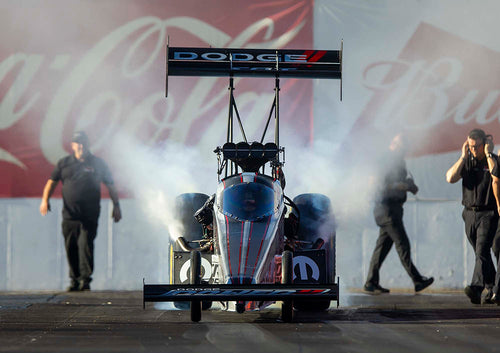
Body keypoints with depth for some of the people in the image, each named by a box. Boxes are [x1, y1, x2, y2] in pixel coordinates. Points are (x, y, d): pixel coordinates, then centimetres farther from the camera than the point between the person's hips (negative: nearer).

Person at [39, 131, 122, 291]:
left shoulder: (97, 163, 7)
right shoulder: (64, 163, 10)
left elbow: (110, 186, 12)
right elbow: (52, 182, 8)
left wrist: (116, 205, 8)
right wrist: (45, 200, -6)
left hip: (90, 216, -2)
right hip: (69, 214, 2)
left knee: (85, 245, -13)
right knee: (71, 248, 4)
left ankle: (85, 279, -12)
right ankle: (75, 280, 13)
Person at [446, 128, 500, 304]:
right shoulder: (467, 161, 7)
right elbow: (450, 178, -8)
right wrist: (463, 157, -10)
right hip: (470, 213, 5)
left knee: (482, 251, -18)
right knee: (481, 253, 13)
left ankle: (476, 289, -31)